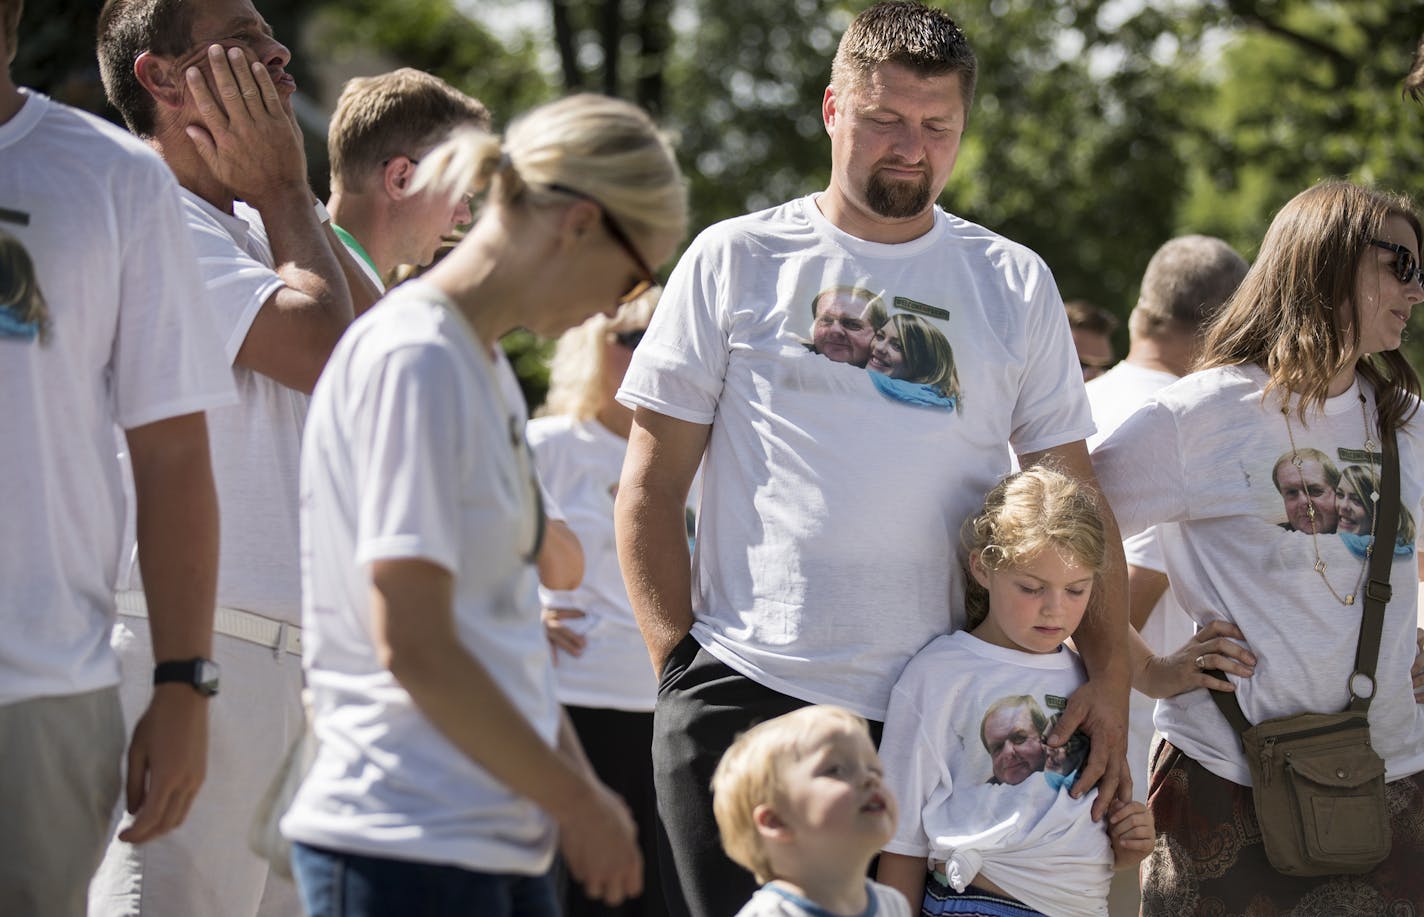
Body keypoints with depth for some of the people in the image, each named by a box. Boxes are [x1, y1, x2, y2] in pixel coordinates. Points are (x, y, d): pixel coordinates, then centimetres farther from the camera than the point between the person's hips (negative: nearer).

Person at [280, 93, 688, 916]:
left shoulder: (472, 358, 16)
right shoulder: (415, 359, -12)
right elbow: (412, 645, -18)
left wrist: (580, 791, 9)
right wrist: (577, 801, -9)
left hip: (503, 847, 9)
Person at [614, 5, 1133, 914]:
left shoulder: (1014, 285, 10)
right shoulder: (736, 262, 5)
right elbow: (650, 490, 6)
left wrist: (1111, 671, 0)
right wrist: (679, 663, -2)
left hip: (939, 711, 1)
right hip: (744, 697, -1)